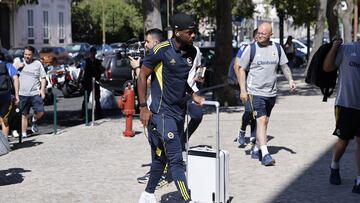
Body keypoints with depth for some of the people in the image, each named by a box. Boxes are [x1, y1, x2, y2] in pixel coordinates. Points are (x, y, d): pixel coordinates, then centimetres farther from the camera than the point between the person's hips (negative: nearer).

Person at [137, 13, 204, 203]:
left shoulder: (191, 52, 7)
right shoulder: (161, 50, -14)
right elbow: (142, 76, -7)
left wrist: (192, 95, 7)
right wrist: (143, 107, -10)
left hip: (179, 112, 7)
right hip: (162, 113, -7)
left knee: (161, 157, 16)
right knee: (176, 160, -9)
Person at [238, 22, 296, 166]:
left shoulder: (277, 49, 7)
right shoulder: (251, 48, -3)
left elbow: (284, 66, 18)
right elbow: (241, 69, -1)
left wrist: (290, 80, 0)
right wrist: (243, 90, -8)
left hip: (271, 92, 5)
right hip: (255, 92, -5)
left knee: (264, 122, 12)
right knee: (261, 120, -15)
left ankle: (256, 150, 25)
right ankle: (265, 154, -19)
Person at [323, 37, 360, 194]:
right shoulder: (346, 49, -2)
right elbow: (327, 67, -3)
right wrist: (334, 46, -7)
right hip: (346, 104, -2)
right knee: (343, 141, 10)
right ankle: (334, 168, 37)